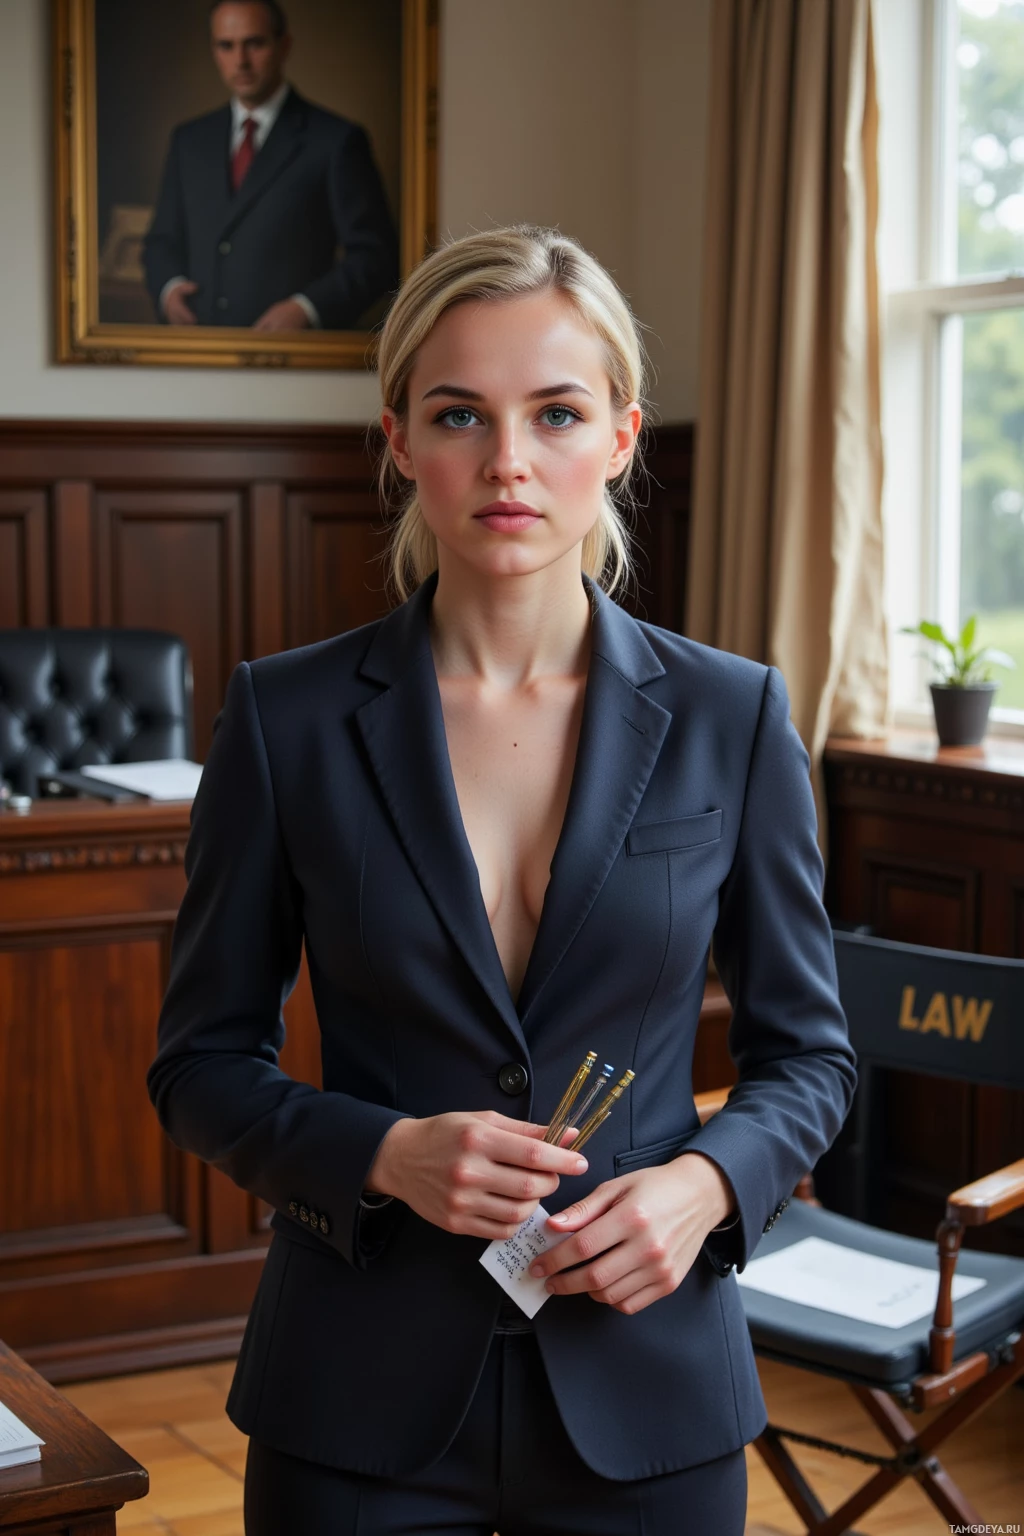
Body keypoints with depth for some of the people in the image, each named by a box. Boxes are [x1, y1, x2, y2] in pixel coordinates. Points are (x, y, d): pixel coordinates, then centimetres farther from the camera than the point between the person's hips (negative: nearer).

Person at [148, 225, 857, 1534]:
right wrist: (385, 1153, -17)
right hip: (361, 1396, 0)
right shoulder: (288, 719, -6)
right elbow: (201, 1063, 0)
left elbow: (806, 1053, 5)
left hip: (646, 1391, 1)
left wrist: (706, 1183, -14)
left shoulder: (730, 719, -4)